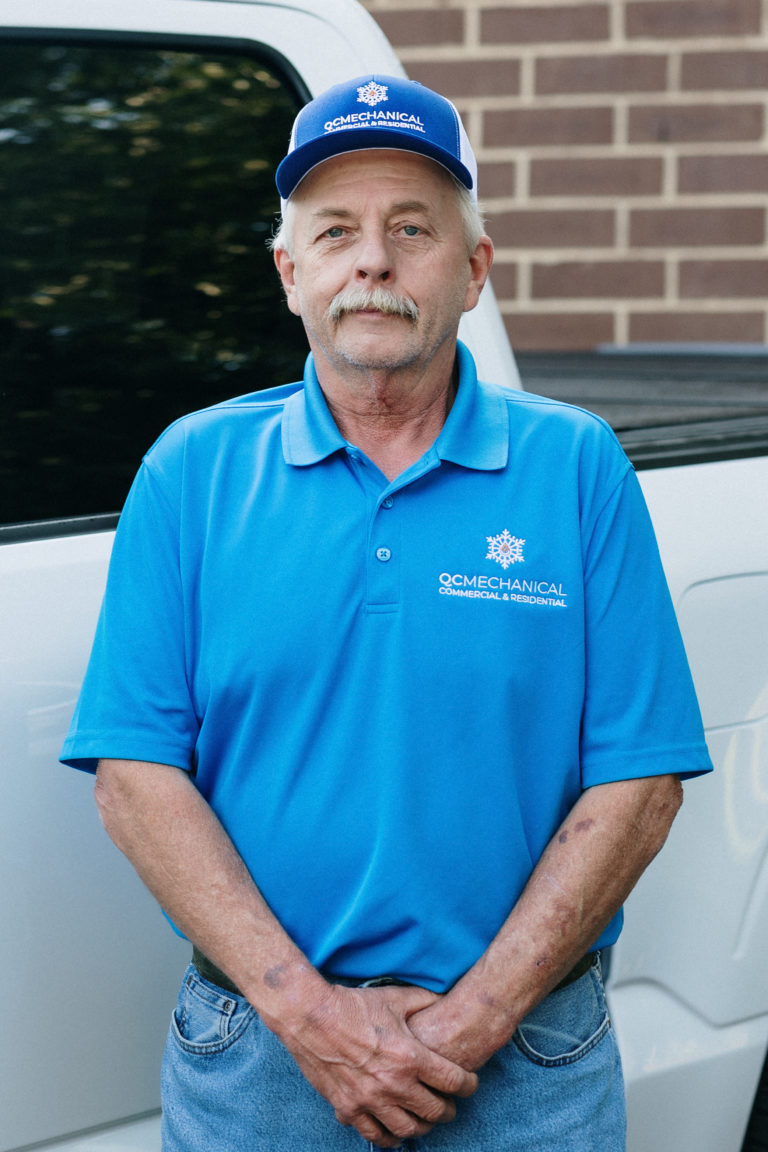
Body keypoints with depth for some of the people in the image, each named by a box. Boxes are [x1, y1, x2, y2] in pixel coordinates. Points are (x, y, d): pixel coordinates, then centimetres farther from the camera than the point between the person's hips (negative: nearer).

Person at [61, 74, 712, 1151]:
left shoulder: (579, 468, -1)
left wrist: (474, 1020, -13)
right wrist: (304, 1010, -14)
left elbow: (636, 788, -5)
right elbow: (135, 778, -5)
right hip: (255, 1057, 1)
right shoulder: (191, 471, 1)